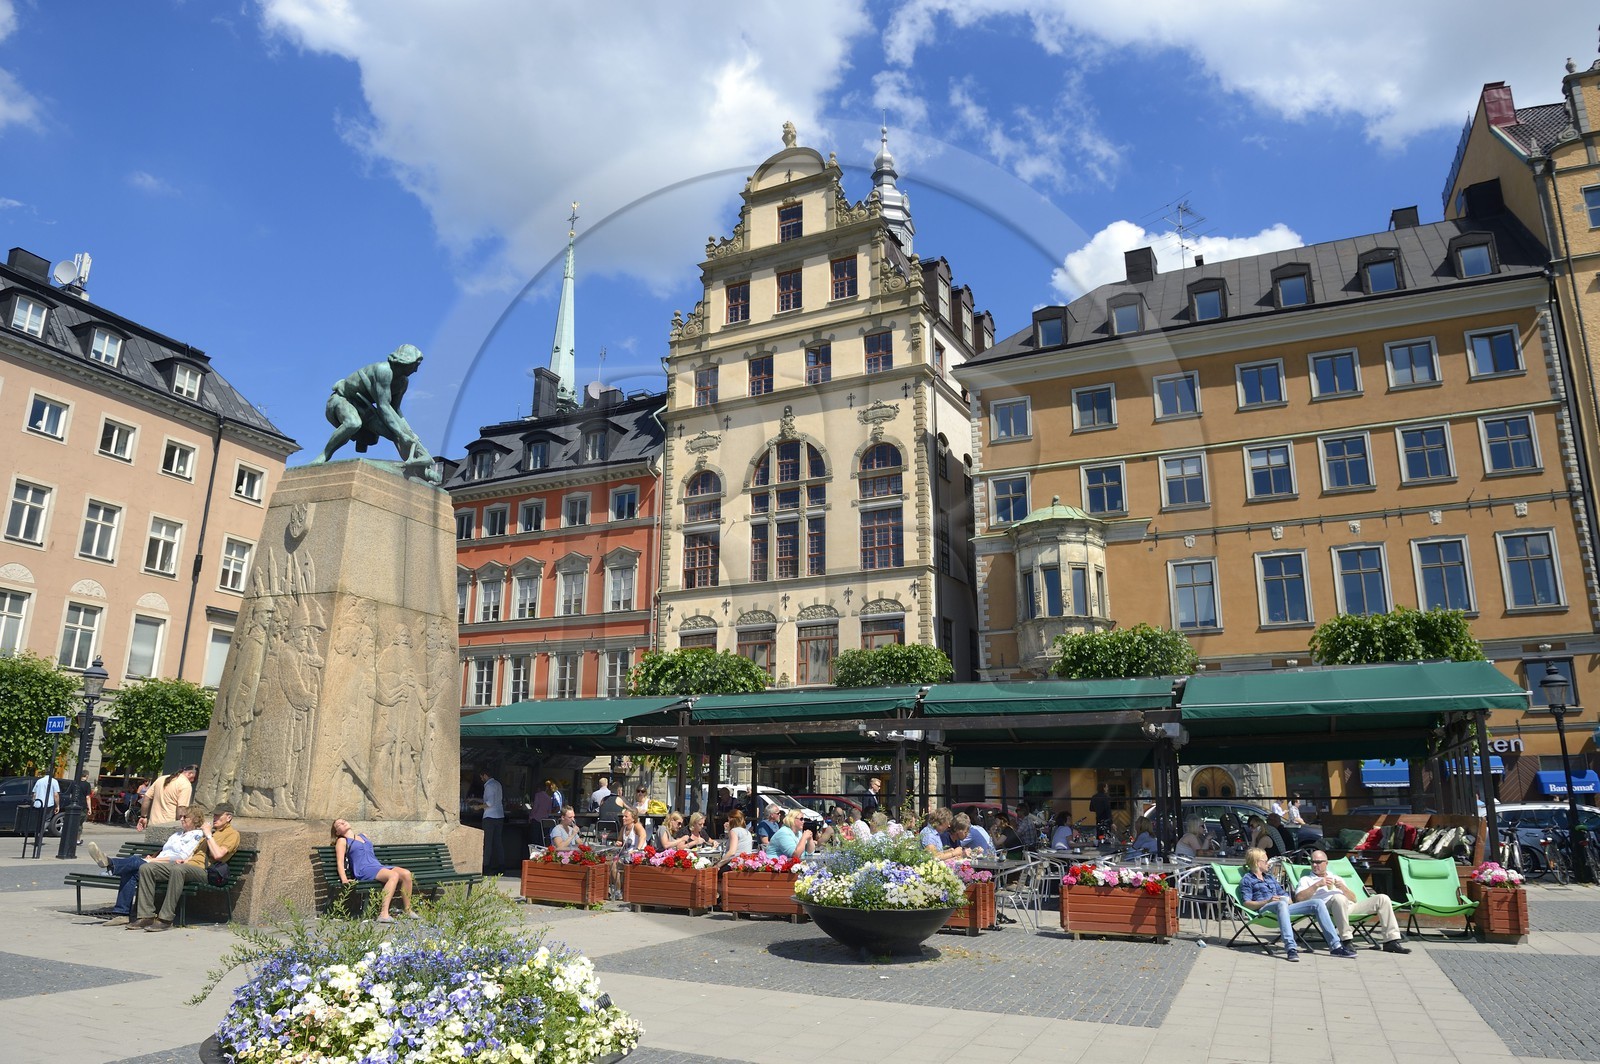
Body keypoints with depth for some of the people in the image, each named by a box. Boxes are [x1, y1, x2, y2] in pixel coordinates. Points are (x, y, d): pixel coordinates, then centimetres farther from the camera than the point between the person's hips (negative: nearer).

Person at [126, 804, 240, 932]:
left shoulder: (232, 834, 3)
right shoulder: (210, 830, 31)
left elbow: (218, 854, -14)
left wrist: (208, 835, -5)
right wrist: (185, 860, 8)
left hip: (203, 870, -9)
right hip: (188, 865, 9)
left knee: (177, 869, -40)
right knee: (146, 868, -7)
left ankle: (165, 920, -35)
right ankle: (146, 916, -13)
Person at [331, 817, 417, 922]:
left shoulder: (363, 836, 30)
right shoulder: (342, 841, 12)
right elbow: (340, 861, -1)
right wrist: (344, 879, -16)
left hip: (378, 866, 6)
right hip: (364, 870, -6)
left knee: (406, 873, -21)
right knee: (394, 875, -34)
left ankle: (408, 911, -14)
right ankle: (384, 914, -43)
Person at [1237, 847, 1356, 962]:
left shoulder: (1270, 878, 36)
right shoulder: (1246, 880, 12)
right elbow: (1247, 903, -2)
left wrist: (1288, 900, 4)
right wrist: (1268, 901, -16)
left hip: (1284, 907, 7)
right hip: (1264, 909, -7)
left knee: (1318, 903, -8)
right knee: (1282, 904, -41)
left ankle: (1335, 946, -17)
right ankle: (1291, 948, -53)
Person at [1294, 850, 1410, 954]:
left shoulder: (1337, 878, 33)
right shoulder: (1306, 880, 19)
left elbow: (1354, 899, 23)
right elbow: (1299, 898, 0)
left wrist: (1343, 888, 3)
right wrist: (1317, 885, -7)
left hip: (1350, 906, 5)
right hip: (1328, 908, -5)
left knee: (1383, 898, -7)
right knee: (1338, 898, -40)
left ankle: (1391, 941, -11)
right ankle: (1346, 940, -36)